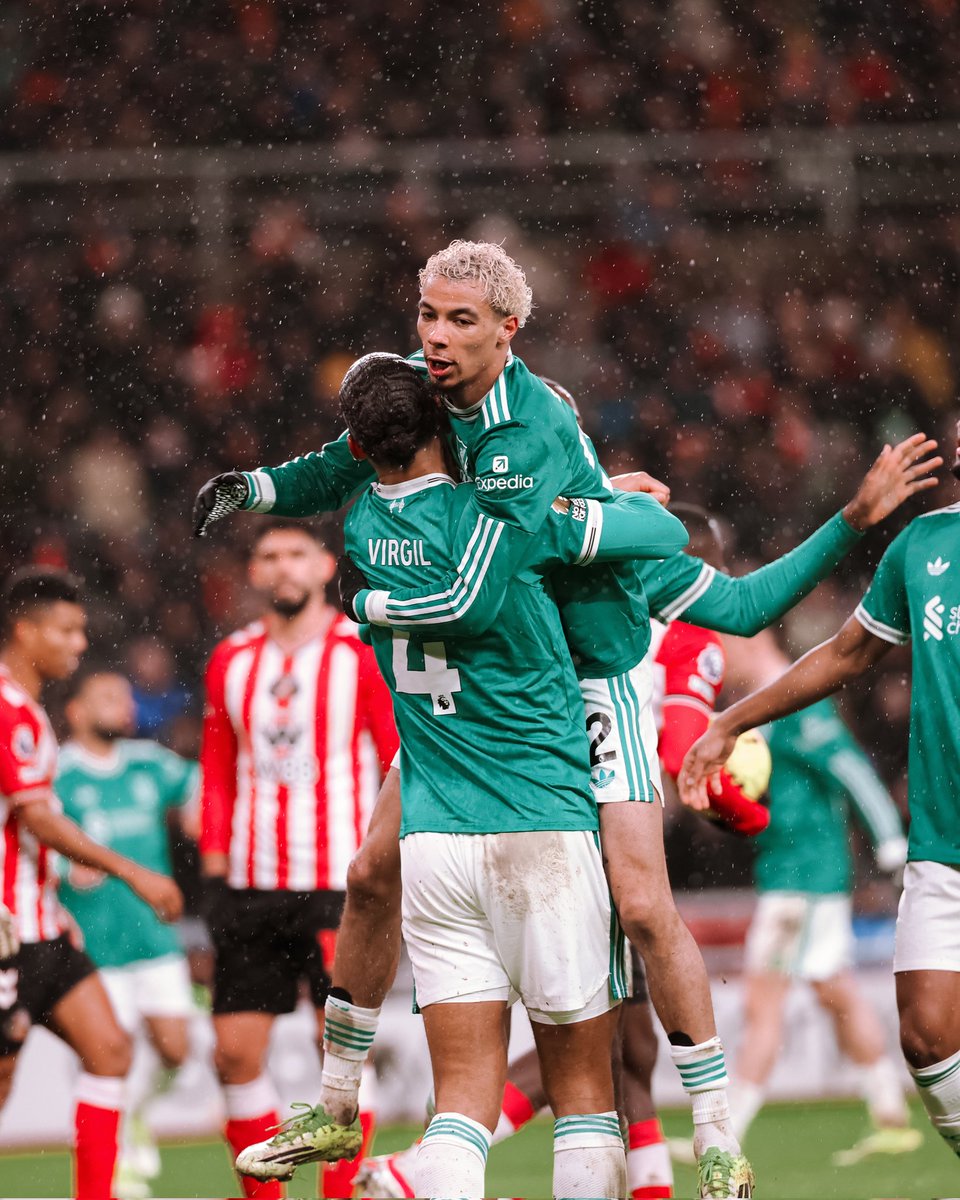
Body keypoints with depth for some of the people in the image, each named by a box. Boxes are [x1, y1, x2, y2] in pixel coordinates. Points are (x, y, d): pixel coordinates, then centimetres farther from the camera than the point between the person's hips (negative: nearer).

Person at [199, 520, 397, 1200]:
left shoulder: (362, 654, -2)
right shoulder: (231, 661, 12)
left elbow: (399, 761, -2)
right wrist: (214, 854, 9)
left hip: (338, 884, -4)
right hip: (250, 887, 4)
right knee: (235, 1050, 1)